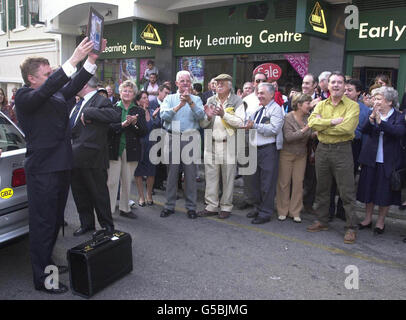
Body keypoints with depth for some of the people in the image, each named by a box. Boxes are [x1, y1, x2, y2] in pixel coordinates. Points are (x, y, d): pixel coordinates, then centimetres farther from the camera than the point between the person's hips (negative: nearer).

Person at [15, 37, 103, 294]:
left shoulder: (56, 94, 11)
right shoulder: (25, 97, -11)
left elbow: (74, 85, 1)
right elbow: (48, 88, -28)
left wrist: (91, 60, -10)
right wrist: (74, 59, -33)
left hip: (61, 166, 8)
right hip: (43, 170, -8)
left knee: (55, 220, 19)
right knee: (43, 223, 0)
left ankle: (47, 263, 36)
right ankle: (41, 278, 12)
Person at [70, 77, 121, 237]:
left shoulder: (101, 101, -13)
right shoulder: (79, 103, 15)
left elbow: (116, 115, -32)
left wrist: (88, 112, -28)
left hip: (92, 157, -9)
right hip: (76, 156, 9)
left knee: (99, 193, 4)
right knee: (79, 193, 17)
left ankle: (107, 226, 20)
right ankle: (87, 224, 32)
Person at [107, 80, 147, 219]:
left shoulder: (139, 111, 10)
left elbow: (144, 132, 3)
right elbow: (108, 128, -8)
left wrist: (135, 123, -14)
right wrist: (122, 124, -21)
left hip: (131, 150, 2)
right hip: (114, 149, -2)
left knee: (127, 181, 9)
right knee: (111, 181, -5)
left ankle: (124, 208, 22)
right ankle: (109, 209, 4)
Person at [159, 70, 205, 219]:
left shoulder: (196, 99, 11)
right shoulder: (169, 98, 11)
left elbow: (201, 115, -7)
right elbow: (164, 115, -7)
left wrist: (190, 102, -19)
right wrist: (179, 105, -15)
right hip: (173, 137, 1)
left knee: (190, 172, 0)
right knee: (172, 172, 4)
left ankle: (191, 207, 10)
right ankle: (169, 205, 14)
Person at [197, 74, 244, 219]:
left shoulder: (236, 101, 1)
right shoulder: (210, 101, 13)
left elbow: (240, 123, -10)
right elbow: (202, 124, 11)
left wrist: (224, 115, -22)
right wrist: (208, 117, -11)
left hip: (229, 144, -4)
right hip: (211, 144, 4)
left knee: (228, 178, 3)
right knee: (211, 176, 6)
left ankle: (226, 207, 15)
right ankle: (211, 206, 16)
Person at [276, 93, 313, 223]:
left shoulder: (308, 117, 2)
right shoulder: (288, 118, -13)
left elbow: (310, 136, 10)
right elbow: (288, 137, -23)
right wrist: (305, 129, -29)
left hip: (301, 154, 4)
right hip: (287, 154, -4)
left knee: (298, 183, 4)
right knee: (284, 182, 3)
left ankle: (295, 212, 15)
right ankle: (282, 211, 15)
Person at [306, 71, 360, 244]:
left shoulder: (352, 106, -4)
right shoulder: (321, 105, 9)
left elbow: (347, 128, -20)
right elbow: (312, 122, -8)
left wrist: (323, 125, -11)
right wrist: (333, 121, -17)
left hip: (342, 150, -4)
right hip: (322, 149, 5)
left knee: (347, 192, -1)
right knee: (322, 189, 14)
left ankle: (351, 228, 10)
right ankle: (322, 221, 29)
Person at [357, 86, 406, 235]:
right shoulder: (372, 114, 3)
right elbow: (364, 130, -11)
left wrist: (380, 121, -32)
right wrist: (371, 119, -29)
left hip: (388, 161, -3)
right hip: (370, 159, 3)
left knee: (385, 192, 7)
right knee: (368, 189, 11)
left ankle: (381, 221, 24)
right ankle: (367, 218, 27)